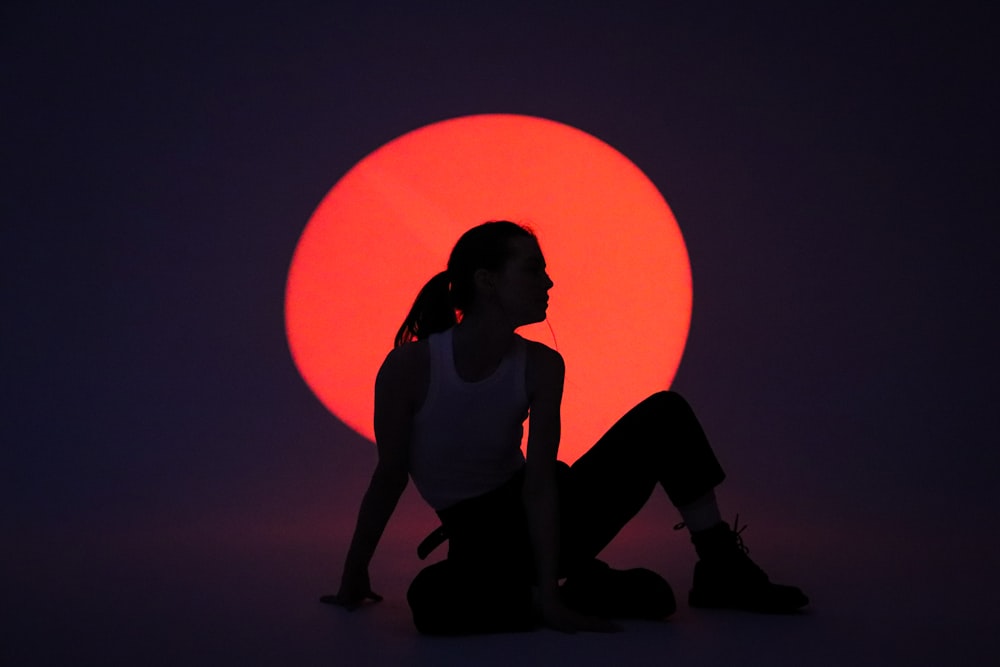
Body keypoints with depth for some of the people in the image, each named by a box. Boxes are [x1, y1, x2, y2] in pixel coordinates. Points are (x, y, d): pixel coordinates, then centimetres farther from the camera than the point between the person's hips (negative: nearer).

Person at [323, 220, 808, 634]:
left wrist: (550, 592, -25)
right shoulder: (409, 366, -19)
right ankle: (587, 591, -16)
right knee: (435, 600, -41)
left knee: (665, 415, -7)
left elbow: (539, 484, -17)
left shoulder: (541, 368, -11)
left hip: (539, 517, 4)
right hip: (481, 540, -3)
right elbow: (389, 477, -9)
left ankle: (724, 570, -2)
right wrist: (354, 576, -3)